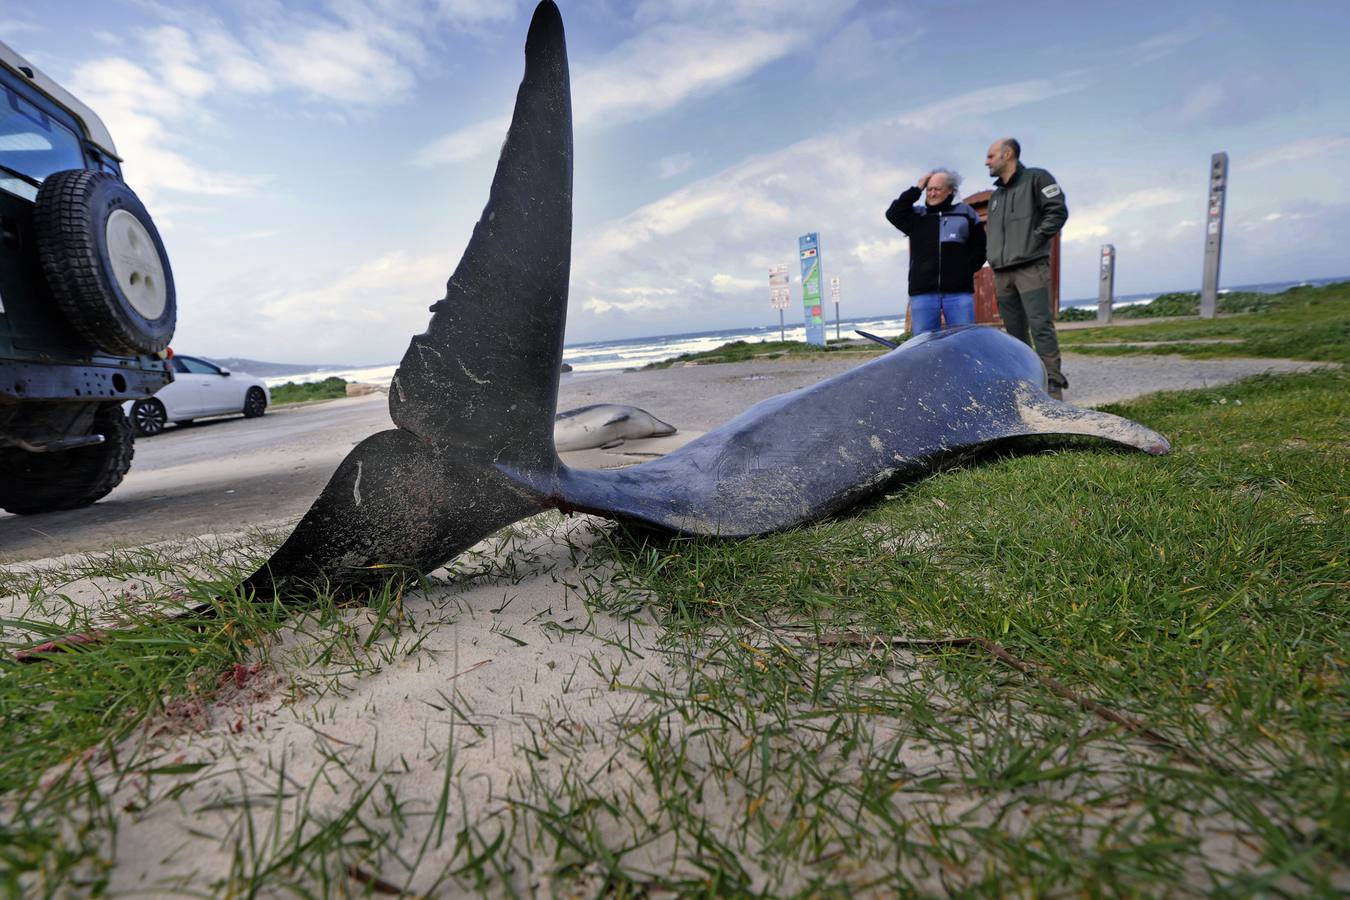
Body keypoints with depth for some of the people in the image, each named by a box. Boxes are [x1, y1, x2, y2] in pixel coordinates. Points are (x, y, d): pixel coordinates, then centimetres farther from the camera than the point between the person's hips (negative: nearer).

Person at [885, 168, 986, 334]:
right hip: (922, 292, 1)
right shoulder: (916, 215, 15)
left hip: (959, 292, 0)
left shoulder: (965, 212, 13)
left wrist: (966, 270, -1)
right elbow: (893, 214, -2)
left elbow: (980, 247, 13)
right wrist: (917, 189, 2)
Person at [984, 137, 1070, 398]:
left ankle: (1052, 382, -12)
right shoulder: (995, 195, 23)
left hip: (1030, 268, -7)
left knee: (1040, 326, -13)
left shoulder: (1036, 178, 3)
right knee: (1015, 332, 6)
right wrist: (994, 260, 13)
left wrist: (1035, 239, -11)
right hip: (1002, 273, 7)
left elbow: (1058, 210, -5)